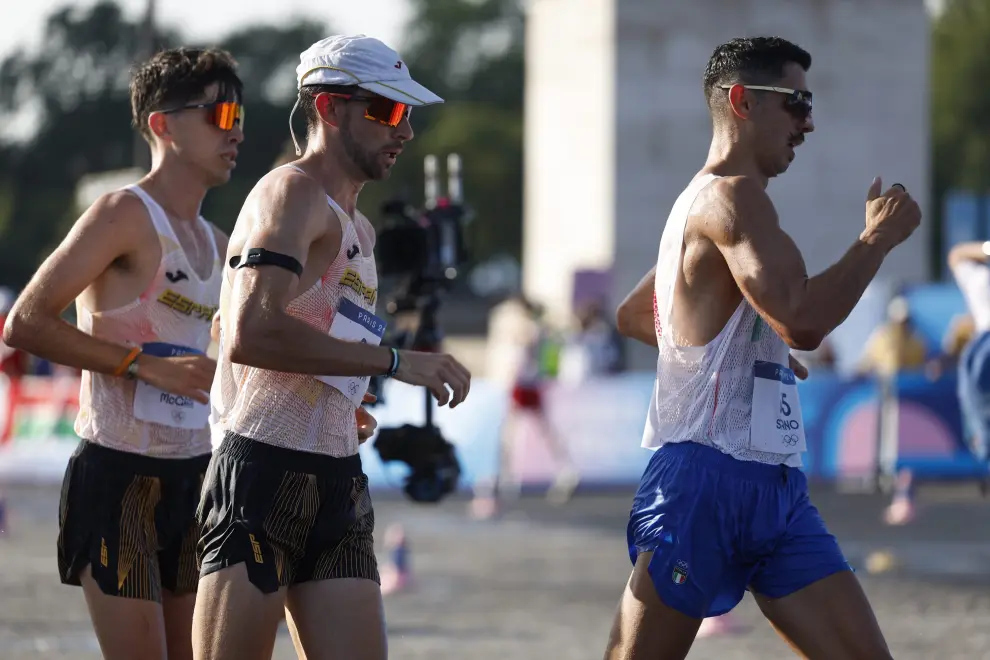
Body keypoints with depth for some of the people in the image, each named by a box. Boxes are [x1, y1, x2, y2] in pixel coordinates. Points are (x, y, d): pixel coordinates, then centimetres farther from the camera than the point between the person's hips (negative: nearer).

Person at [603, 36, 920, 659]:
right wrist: (879, 237, -12)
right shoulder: (733, 195, -12)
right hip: (706, 484, -10)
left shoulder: (705, 200, 20)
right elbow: (804, 321, -25)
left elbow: (632, 315, 34)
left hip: (776, 491, 10)